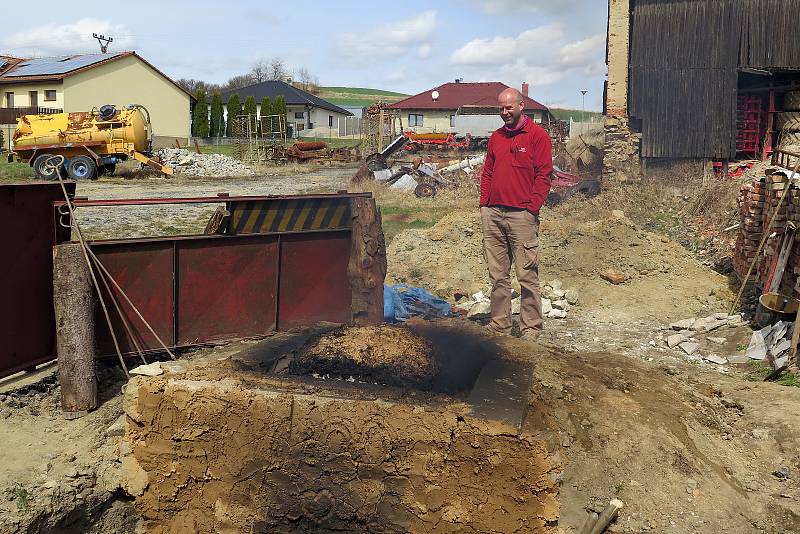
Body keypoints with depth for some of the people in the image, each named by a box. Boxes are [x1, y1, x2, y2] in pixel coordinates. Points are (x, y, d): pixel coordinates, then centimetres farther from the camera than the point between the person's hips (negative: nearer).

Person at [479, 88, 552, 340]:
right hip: (493, 215, 6)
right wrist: (484, 204, 11)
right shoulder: (496, 137, 19)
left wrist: (531, 208, -11)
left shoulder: (537, 135, 1)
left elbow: (543, 175, -4)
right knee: (497, 275, 8)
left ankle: (531, 328, 5)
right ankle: (499, 325, 16)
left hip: (522, 215, -6)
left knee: (527, 276, -3)